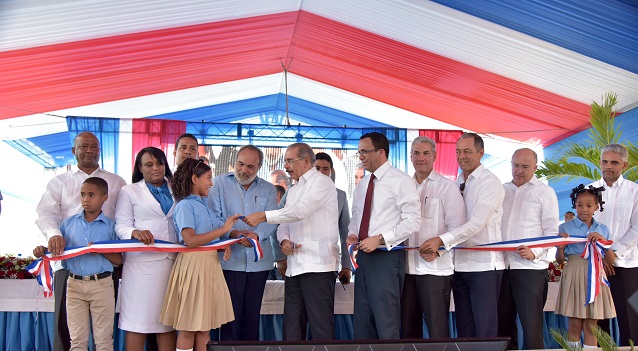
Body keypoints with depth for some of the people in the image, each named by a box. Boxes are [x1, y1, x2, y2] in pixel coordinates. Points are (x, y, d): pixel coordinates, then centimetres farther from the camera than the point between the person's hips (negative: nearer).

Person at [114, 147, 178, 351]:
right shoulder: (129, 191, 9)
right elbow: (121, 226, 1)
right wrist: (135, 232, -22)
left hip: (172, 262, 3)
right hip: (141, 263, -3)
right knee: (138, 320, -3)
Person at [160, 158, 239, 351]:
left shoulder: (203, 205, 16)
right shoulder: (185, 205, -9)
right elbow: (191, 240, -19)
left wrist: (226, 245, 0)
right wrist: (223, 229, -17)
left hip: (210, 263, 8)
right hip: (193, 264, -8)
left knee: (205, 326, 9)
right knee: (188, 328, -3)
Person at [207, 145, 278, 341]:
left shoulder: (268, 190, 10)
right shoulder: (220, 183, 5)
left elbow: (272, 221, -2)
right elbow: (213, 218, -4)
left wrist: (257, 234, -23)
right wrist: (233, 233, -22)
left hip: (258, 261, 3)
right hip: (229, 260, -2)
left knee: (252, 316, 8)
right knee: (231, 316, -4)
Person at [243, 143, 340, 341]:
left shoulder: (321, 182, -4)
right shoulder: (293, 190, 23)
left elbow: (300, 211, -17)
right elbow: (284, 224, 20)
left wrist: (263, 216, -17)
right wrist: (283, 241, -3)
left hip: (317, 265, -8)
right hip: (295, 266, 8)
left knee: (320, 326, -9)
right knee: (292, 328, 9)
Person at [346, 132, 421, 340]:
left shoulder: (400, 181, -8)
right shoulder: (361, 186, 16)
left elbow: (413, 221, -14)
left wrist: (380, 239, -19)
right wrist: (353, 234, 3)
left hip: (387, 257, -8)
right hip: (363, 256, 8)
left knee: (386, 323, -7)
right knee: (362, 322, 11)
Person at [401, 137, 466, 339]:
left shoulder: (446, 187, 0)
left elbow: (457, 227, -6)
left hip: (435, 267, -5)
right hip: (407, 267, 5)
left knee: (437, 328, -6)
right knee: (408, 327, 10)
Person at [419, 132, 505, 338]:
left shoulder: (490, 183, -8)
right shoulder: (456, 184, 14)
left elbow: (477, 222, -19)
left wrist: (441, 240, -26)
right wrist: (436, 245, -1)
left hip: (484, 265, -7)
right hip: (460, 265, 7)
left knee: (485, 328, -5)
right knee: (464, 328, 11)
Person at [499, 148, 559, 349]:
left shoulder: (544, 192, 2)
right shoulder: (501, 190, 15)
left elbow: (551, 232, -3)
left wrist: (534, 252, -19)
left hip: (530, 267, -4)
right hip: (501, 266, 5)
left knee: (531, 326, -5)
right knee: (503, 325, 9)